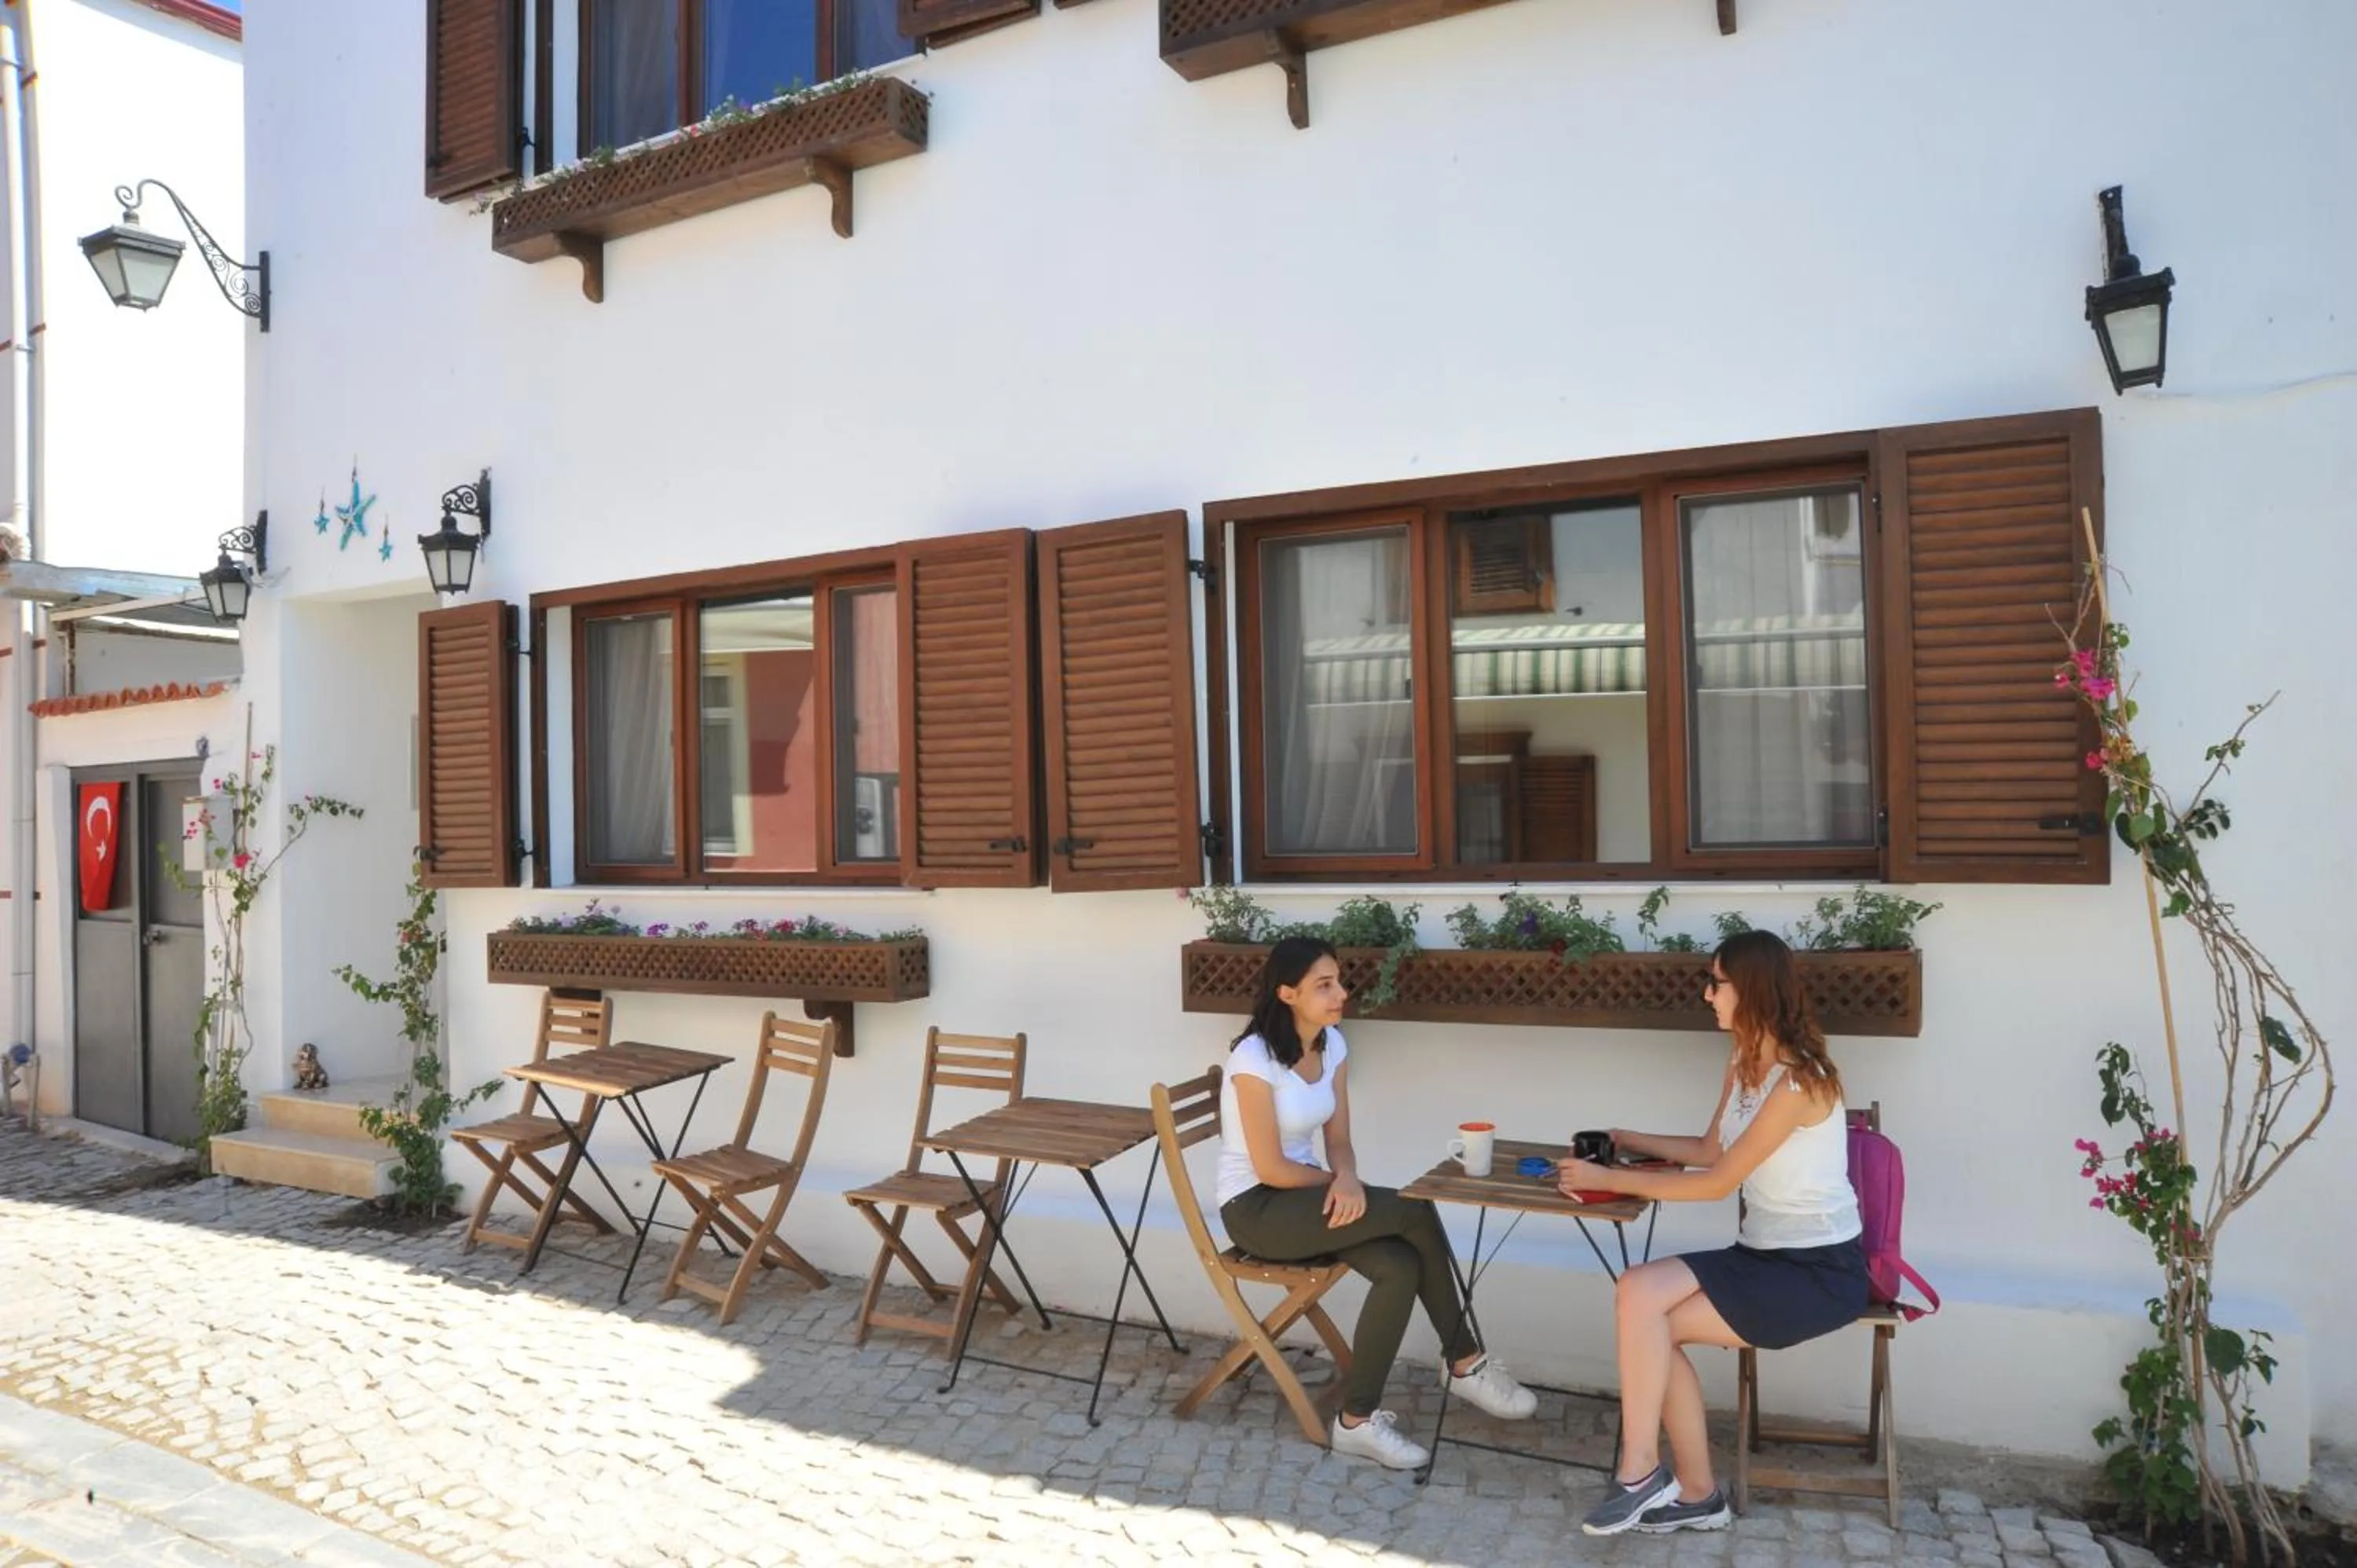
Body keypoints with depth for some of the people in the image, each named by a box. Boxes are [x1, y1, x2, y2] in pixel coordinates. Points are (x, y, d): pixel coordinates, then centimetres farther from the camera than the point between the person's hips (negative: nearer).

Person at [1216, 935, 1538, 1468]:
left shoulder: (1332, 1046, 2)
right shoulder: (1254, 1058, -21)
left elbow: (1338, 1142, 4)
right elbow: (1270, 1169, -20)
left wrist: (1346, 1178, -19)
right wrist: (1338, 1181, -6)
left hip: (1306, 1195, 8)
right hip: (1256, 1208, -7)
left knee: (1401, 1268, -20)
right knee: (1415, 1213, -20)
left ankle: (1358, 1419, -5)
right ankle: (1464, 1363, -4)